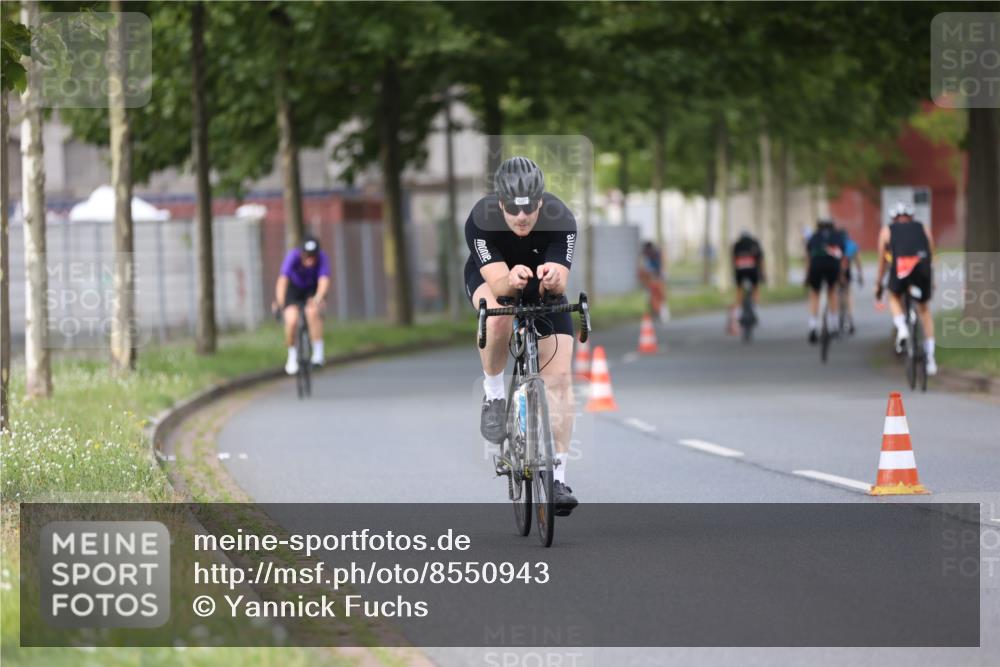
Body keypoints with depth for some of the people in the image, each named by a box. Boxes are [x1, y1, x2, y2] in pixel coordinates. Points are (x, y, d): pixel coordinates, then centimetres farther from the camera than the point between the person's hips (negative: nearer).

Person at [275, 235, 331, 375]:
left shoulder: (322, 258, -29)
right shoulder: (293, 257, -32)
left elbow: (324, 280, -42)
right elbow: (283, 280, -42)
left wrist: (318, 298, -62)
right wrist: (280, 302, -56)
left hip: (312, 290, 0)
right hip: (293, 288, 0)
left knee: (312, 311, -32)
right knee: (292, 320, -23)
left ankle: (318, 353, -22)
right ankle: (292, 356, 4)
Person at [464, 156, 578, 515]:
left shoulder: (561, 220, -33)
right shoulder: (480, 220, -35)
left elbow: (559, 285, -40)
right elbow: (497, 282, -41)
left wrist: (553, 279, -63)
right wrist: (511, 280, -64)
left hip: (543, 287, 1)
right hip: (489, 277, -1)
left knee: (559, 375, -11)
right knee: (499, 317, -37)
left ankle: (558, 476, -5)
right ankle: (493, 394, -11)